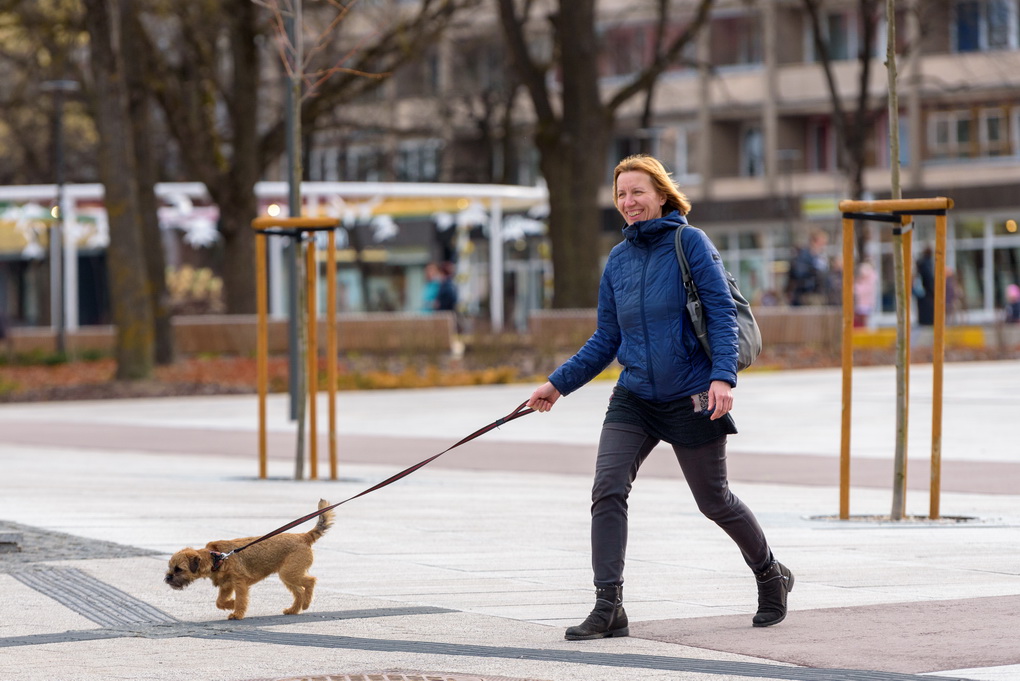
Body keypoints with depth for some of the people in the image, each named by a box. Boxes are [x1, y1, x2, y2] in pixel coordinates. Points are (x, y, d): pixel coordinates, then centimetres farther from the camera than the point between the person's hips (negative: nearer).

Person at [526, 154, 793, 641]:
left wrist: (723, 376, -22)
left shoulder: (690, 243, -6)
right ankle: (608, 608, -12)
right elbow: (606, 339, 15)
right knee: (607, 490, -14)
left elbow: (722, 312, -10)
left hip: (692, 399, -4)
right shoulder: (618, 260, 9)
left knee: (714, 501, 7)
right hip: (633, 397, 5)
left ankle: (771, 576, 33)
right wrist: (558, 384, 10)